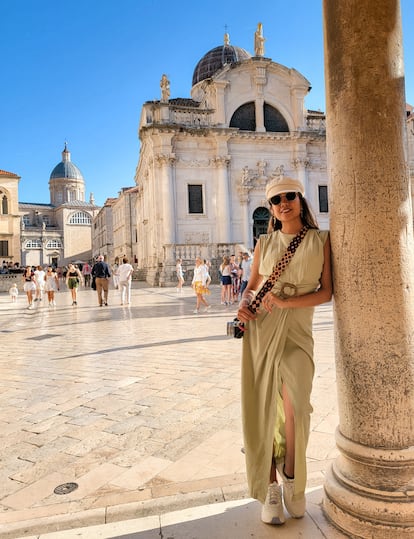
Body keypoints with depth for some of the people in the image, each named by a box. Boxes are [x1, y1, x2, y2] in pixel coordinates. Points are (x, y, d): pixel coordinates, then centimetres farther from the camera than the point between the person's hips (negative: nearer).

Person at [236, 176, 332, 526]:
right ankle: (270, 488, 22)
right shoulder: (265, 243, 10)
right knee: (263, 410, 4)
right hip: (260, 329, 2)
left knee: (295, 409, -10)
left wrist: (286, 301, -14)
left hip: (297, 332, -1)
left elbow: (327, 291, -1)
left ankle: (292, 478, 19)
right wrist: (243, 305, -7)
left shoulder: (321, 240, 4)